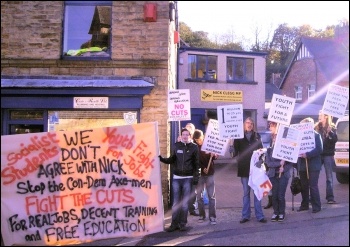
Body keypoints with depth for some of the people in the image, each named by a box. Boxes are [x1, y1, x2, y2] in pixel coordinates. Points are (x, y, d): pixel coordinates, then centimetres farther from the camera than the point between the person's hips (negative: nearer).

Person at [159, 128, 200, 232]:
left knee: (185, 203, 3)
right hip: (176, 178, 2)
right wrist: (161, 159, -1)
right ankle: (174, 224, 10)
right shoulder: (177, 146, 8)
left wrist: (196, 177, -6)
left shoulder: (194, 147, 2)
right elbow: (171, 160, 14)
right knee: (176, 202, 4)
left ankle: (183, 224, 10)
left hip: (188, 178, -2)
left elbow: (197, 164, 1)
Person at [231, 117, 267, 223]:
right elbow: (235, 151, -2)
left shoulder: (257, 136, 5)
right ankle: (245, 215, 14)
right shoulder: (239, 136, 2)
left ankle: (259, 215, 8)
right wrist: (231, 151, -24)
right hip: (244, 168, 0)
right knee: (246, 193, 8)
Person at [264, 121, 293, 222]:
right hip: (273, 174, 2)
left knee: (281, 195, -4)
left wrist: (284, 168, -15)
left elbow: (291, 161, -1)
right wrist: (279, 163, -15)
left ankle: (282, 213, 13)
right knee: (274, 195, 1)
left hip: (284, 174, -2)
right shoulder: (270, 147, 4)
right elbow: (268, 162, -3)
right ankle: (275, 212, 17)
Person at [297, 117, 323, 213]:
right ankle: (304, 205, 21)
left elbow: (319, 149, -15)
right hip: (302, 165, 5)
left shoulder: (316, 135, -5)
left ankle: (316, 206, 5)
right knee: (304, 186, 11)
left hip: (313, 165, -5)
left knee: (313, 186, -4)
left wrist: (307, 154, -23)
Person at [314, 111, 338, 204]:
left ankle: (330, 197, 5)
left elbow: (335, 139, -12)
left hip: (328, 155, -3)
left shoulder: (331, 128, 0)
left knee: (329, 177, 2)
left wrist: (329, 132, -24)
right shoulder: (316, 127, 8)